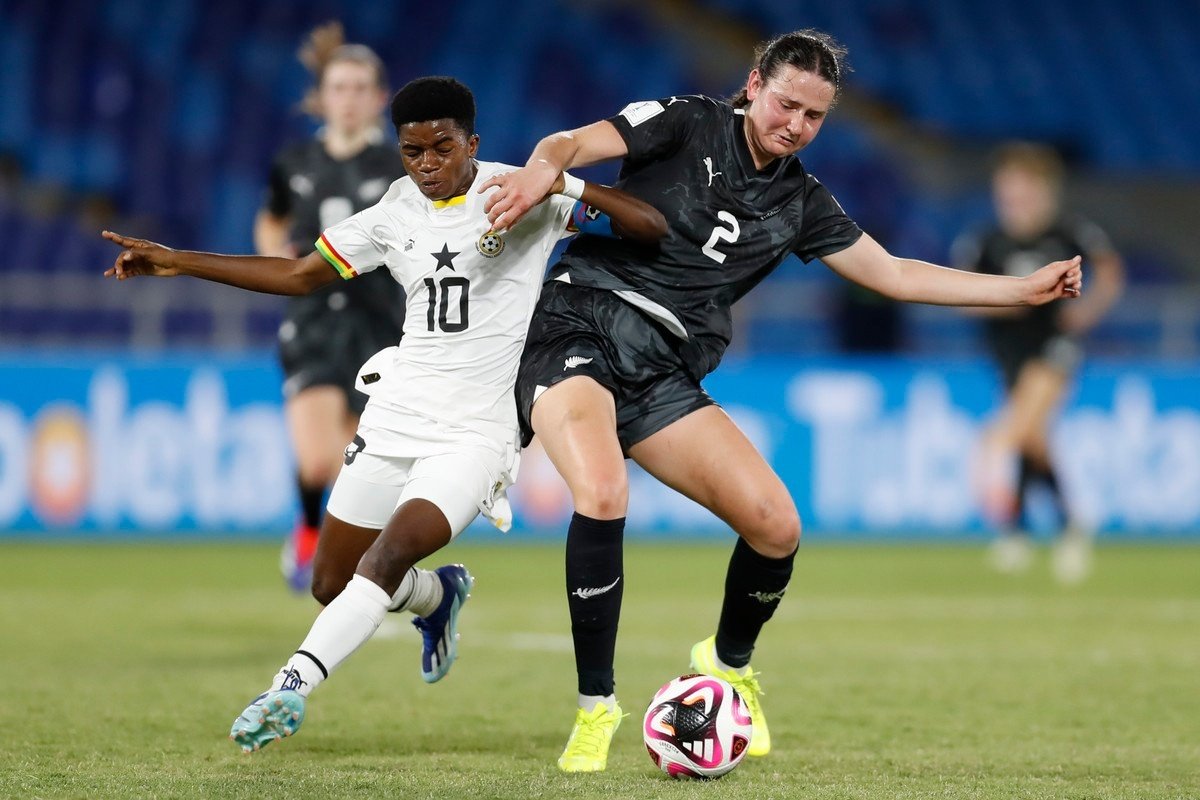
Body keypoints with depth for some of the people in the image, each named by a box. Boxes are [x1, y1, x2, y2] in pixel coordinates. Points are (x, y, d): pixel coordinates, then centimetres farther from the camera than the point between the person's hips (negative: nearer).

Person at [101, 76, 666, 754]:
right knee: (333, 586, 10)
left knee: (390, 553, -27)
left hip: (476, 431, -6)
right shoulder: (395, 214, 7)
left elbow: (652, 231, -13)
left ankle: (292, 687, -32)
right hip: (394, 416, 6)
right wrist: (178, 262, 13)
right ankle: (438, 596, 39)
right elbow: (300, 274, 17)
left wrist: (567, 186, -29)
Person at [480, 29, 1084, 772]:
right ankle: (596, 705, -16)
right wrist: (543, 170, -36)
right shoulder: (689, 125, 0)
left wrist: (1027, 289, 15)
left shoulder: (801, 202, 13)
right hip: (580, 329, -5)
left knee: (777, 525, -9)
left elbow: (894, 274, 19)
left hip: (664, 376, 5)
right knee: (603, 495, -32)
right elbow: (573, 144, -11)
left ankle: (729, 663, 23)